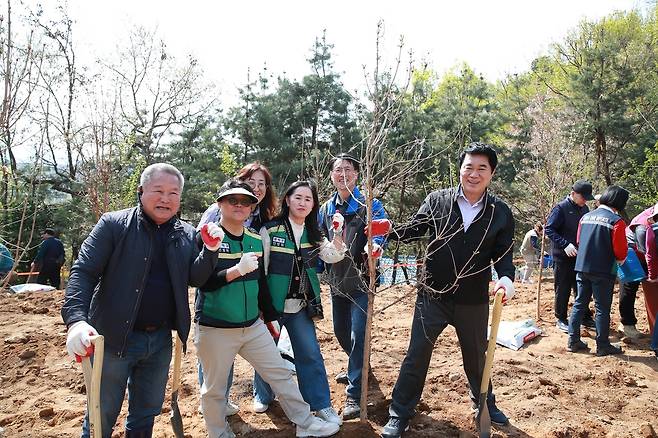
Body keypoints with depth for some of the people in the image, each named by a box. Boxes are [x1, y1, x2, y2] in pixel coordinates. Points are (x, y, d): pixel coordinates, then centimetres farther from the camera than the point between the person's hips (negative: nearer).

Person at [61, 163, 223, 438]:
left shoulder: (186, 234, 5)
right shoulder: (114, 224, -8)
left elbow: (195, 278, 0)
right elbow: (83, 272, -14)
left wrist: (210, 250, -18)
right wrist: (76, 320, -28)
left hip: (161, 339, 4)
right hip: (115, 337, -3)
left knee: (146, 413, 19)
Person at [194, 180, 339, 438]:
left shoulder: (255, 240, 6)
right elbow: (201, 281, -18)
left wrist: (271, 316, 18)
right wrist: (236, 271, -31)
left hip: (253, 326, 5)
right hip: (214, 329, -5)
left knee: (281, 373, 11)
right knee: (214, 388, 9)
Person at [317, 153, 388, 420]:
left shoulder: (369, 203, -7)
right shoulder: (327, 208, 7)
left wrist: (374, 246, -43)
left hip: (361, 279, -6)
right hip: (337, 280, 6)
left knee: (358, 335, -8)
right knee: (341, 331, 19)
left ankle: (354, 393, 4)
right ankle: (358, 368, 45)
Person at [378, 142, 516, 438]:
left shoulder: (500, 212, -4)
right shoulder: (437, 200, -7)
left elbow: (504, 254, -2)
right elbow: (415, 230, -2)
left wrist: (506, 277, -22)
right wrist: (390, 231, -22)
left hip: (474, 302, 1)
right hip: (433, 295, -1)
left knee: (476, 357, 21)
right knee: (416, 356, 6)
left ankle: (485, 404, 48)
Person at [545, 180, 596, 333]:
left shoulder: (584, 208, 8)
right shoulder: (561, 208, -13)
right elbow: (549, 229, -15)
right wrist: (565, 244, -25)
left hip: (580, 256, 6)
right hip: (563, 257, -6)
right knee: (563, 290, 3)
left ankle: (585, 317, 28)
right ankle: (561, 319, 15)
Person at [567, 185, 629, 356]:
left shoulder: (586, 217, 6)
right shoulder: (616, 221, -12)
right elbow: (621, 250, -13)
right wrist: (620, 259, 8)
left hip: (582, 268, 6)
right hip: (603, 271, -5)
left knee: (579, 303, 12)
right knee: (602, 308, 4)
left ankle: (573, 341, 15)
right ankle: (603, 346, 13)